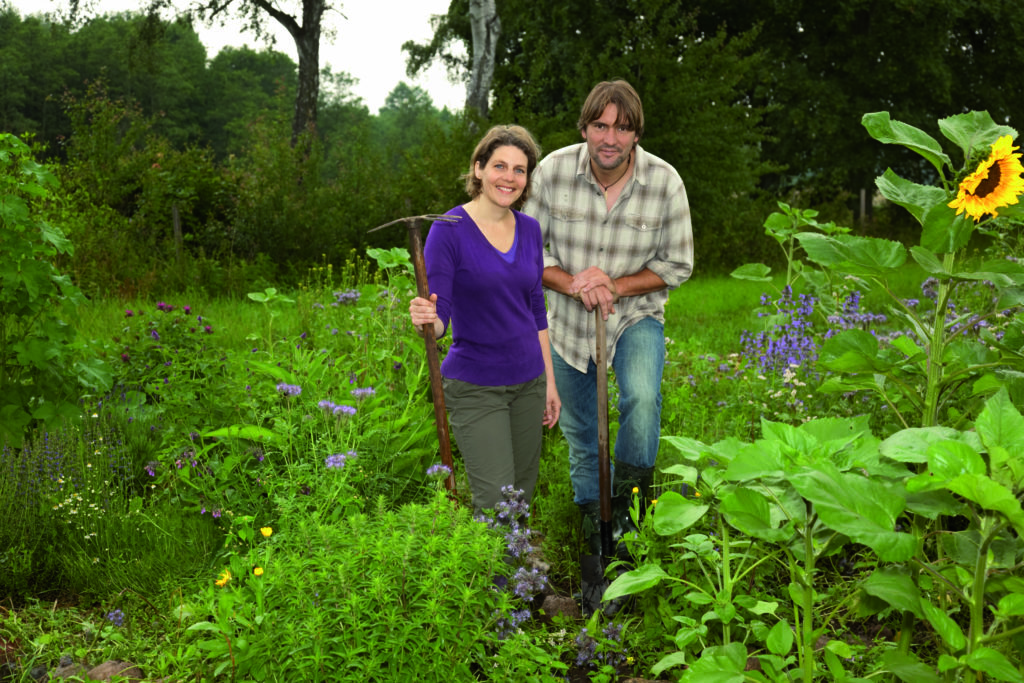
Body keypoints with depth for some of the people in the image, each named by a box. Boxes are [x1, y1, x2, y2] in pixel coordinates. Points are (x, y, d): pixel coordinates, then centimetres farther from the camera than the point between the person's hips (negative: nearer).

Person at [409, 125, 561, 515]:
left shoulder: (530, 230, 6)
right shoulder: (450, 229, -12)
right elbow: (439, 317, -13)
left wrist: (550, 380, 13)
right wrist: (426, 318, -37)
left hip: (527, 382, 6)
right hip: (475, 387, -6)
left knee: (524, 497, 10)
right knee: (497, 504, -11)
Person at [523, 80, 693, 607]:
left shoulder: (664, 182, -15)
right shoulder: (554, 171, -14)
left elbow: (676, 265, -6)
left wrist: (616, 287, -20)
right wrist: (572, 283, -22)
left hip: (636, 316, -1)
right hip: (568, 323, 2)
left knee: (642, 396, -32)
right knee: (580, 435, 13)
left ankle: (630, 499, -8)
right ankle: (593, 531, 35)